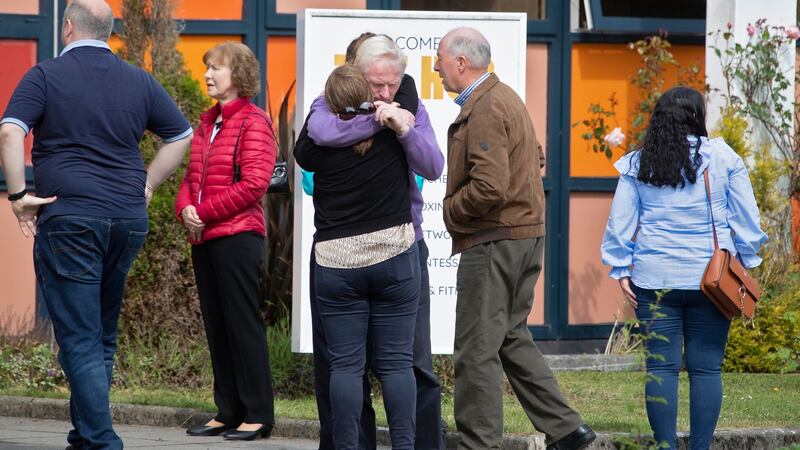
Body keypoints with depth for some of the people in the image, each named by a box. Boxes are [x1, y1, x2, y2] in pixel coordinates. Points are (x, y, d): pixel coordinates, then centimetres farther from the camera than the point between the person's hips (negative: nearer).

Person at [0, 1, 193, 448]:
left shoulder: (46, 76, -2)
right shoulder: (139, 81, 11)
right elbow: (182, 135, 18)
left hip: (69, 219, -5)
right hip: (130, 218, 5)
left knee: (80, 339, -4)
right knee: (104, 334, 15)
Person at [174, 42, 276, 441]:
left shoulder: (253, 122, -8)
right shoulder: (207, 124, 17)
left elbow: (254, 183, -16)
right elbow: (191, 177, 19)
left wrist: (205, 213, -14)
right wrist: (185, 209, -3)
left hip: (237, 235, -8)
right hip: (204, 238, 8)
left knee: (243, 324, -6)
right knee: (216, 328, 10)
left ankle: (257, 415, -2)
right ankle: (227, 413, 15)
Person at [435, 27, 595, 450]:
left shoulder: (484, 110, -18)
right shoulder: (506, 98, 16)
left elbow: (489, 187, -26)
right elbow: (535, 158, 26)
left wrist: (450, 210, -9)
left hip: (493, 241, -11)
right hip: (526, 233, 11)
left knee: (477, 349, -5)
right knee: (511, 339, 17)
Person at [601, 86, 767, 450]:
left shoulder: (636, 164, 3)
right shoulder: (722, 157, 0)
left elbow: (620, 223, 5)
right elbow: (746, 218, 4)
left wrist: (621, 270, 11)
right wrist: (747, 263, 14)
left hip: (654, 280, 1)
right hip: (711, 279, -1)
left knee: (661, 366, 3)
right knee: (706, 368, 2)